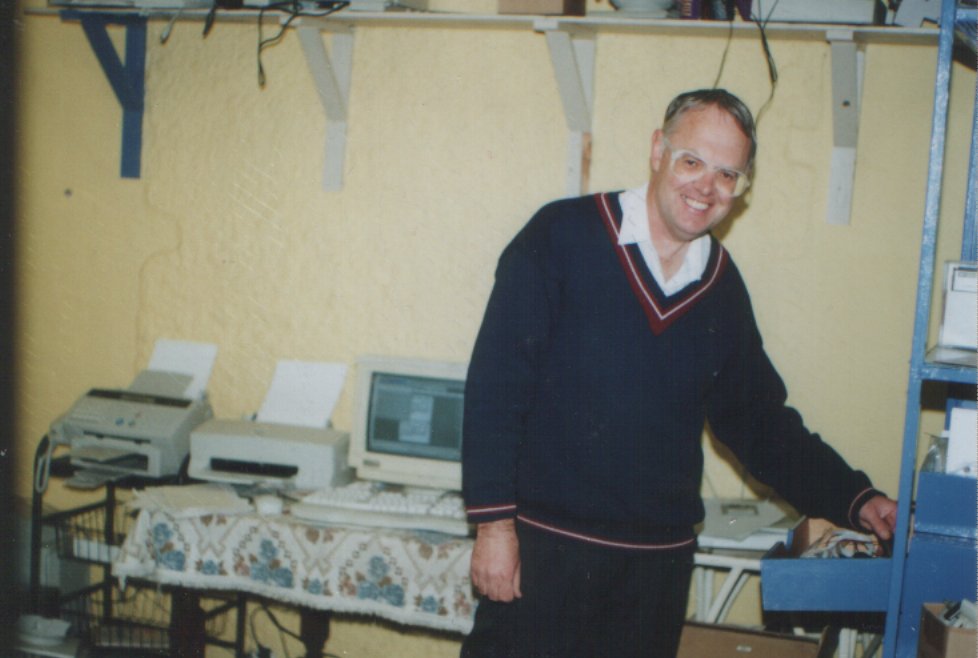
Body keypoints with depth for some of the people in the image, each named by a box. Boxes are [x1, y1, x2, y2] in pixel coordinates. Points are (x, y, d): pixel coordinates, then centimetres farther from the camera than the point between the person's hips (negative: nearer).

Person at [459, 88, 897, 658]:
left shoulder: (723, 290, 8)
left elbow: (759, 421, 17)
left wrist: (854, 501, 7)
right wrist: (493, 521, -11)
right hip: (544, 547, -4)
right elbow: (495, 384, -7)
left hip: (659, 566, 4)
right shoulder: (564, 236, -6)